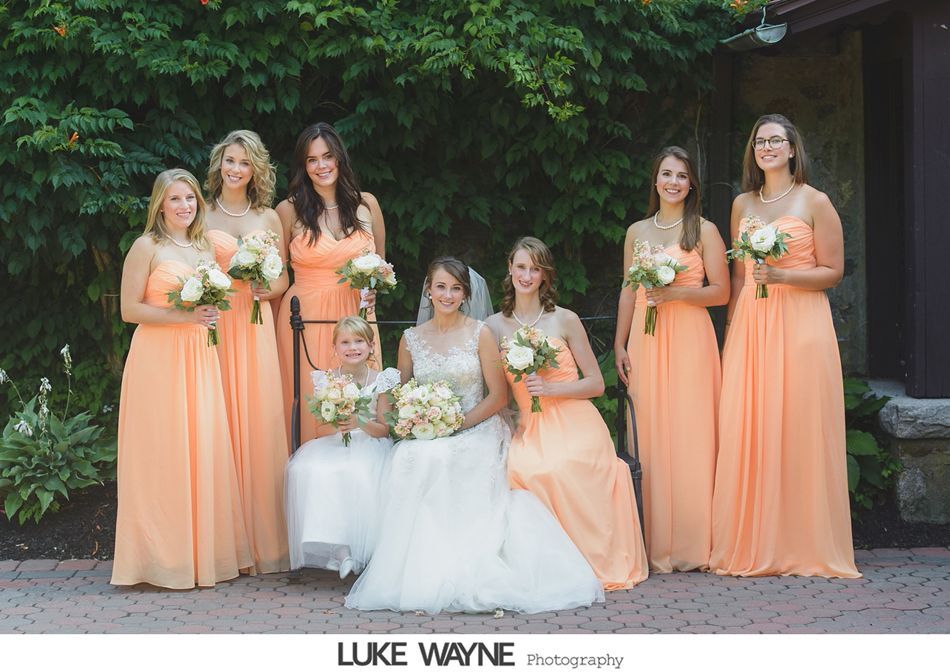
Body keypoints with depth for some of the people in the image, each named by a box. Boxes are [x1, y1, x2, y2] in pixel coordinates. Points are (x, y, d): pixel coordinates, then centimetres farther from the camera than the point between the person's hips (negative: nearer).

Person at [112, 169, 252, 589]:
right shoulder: (147, 247, -3)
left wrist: (210, 315, 7)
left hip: (199, 358, 6)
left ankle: (204, 550, 12)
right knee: (163, 453, -4)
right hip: (158, 359, -6)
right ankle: (164, 556, 4)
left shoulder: (204, 248, 16)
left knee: (204, 450, 4)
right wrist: (183, 316, -16)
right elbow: (130, 309, -8)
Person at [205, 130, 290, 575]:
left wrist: (265, 290, -5)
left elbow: (282, 280, 15)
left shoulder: (268, 218, 13)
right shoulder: (202, 214, 7)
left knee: (260, 425, -3)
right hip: (215, 325, -1)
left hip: (255, 326, 1)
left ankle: (264, 542, 4)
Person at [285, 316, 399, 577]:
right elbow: (320, 431, 6)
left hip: (369, 446, -2)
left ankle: (362, 548, -21)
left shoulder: (380, 380, 2)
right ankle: (337, 546, -28)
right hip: (332, 447, 2)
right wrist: (336, 425, -17)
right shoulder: (325, 380, 6)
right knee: (308, 470, -31)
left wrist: (360, 424, -19)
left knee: (361, 474, -36)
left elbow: (384, 429, 1)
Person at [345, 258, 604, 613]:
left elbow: (499, 395, -1)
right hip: (424, 437, 3)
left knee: (440, 460, -35)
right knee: (410, 459, -32)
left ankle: (464, 576, -22)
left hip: (474, 433, -3)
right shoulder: (411, 338, 11)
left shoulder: (480, 333, 1)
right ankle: (419, 575, -19)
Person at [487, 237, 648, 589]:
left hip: (576, 427, -2)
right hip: (529, 428, 2)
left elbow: (596, 383, 4)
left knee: (557, 471, -33)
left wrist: (549, 388, -11)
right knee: (519, 470, -32)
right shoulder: (495, 326, 8)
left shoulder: (565, 320, 2)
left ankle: (593, 561, -14)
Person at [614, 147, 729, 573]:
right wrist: (619, 345, 10)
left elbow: (721, 292, -1)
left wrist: (674, 293, -13)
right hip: (645, 342, 3)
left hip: (690, 341, -3)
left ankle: (691, 546, 2)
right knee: (653, 440, 1)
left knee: (690, 439, -4)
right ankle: (659, 547, 6)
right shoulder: (637, 232, 14)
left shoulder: (704, 231, 3)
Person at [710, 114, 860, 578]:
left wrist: (782, 275, -15)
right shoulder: (743, 205, 14)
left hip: (801, 324, -4)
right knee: (746, 432, -1)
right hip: (750, 325, 4)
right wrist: (731, 328, 12)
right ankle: (753, 548, 7)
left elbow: (833, 272, -1)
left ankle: (806, 548, 6)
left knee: (800, 430, -4)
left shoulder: (814, 202, 1)